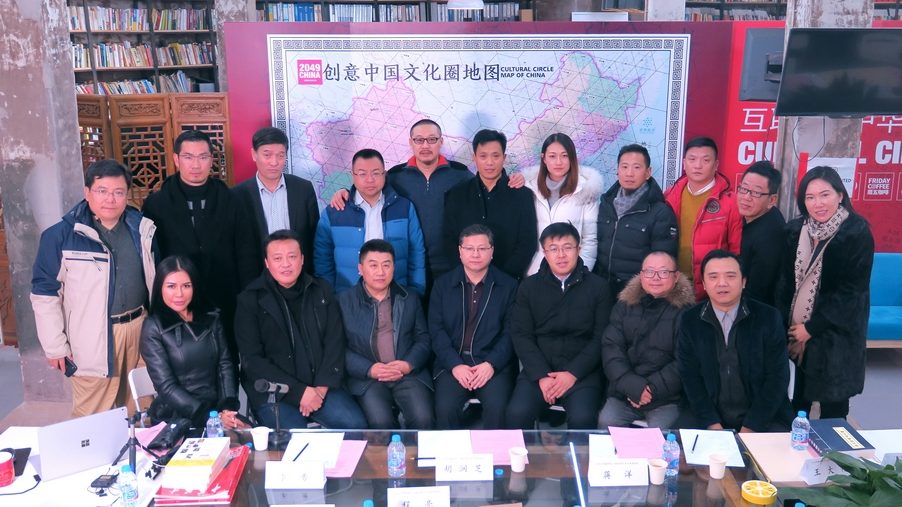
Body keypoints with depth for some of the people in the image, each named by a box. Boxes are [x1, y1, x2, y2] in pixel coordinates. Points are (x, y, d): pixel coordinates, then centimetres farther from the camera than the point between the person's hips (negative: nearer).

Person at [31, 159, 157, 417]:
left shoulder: (143, 229, 3)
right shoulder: (60, 235, -7)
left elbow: (157, 280, 14)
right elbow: (45, 292, -3)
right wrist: (55, 346, -4)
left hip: (140, 328, 3)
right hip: (93, 338, -3)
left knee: (140, 410, 15)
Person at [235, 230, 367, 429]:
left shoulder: (321, 291, 9)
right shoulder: (250, 300, 0)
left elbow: (335, 342, 6)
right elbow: (252, 359, -6)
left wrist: (322, 387, -9)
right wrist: (300, 391, -13)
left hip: (321, 386, 3)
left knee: (356, 425, -17)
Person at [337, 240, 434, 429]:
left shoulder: (410, 299, 15)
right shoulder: (345, 301, 6)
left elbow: (423, 338, 12)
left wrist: (409, 365, -8)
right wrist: (369, 369, -13)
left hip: (409, 375, 2)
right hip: (367, 378, -2)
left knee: (424, 419, -23)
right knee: (381, 422, -27)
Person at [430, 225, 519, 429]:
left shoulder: (508, 286, 8)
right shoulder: (443, 284, 10)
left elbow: (511, 331, 1)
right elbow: (436, 330, 3)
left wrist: (491, 364, -13)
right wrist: (455, 365, -11)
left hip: (494, 364, -1)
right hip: (453, 363, 1)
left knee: (497, 408, -27)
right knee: (445, 408, -24)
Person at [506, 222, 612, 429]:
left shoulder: (597, 287, 4)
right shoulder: (529, 287, 8)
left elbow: (601, 338, -1)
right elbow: (521, 335, 2)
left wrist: (573, 373, -12)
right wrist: (542, 376, -11)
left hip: (583, 371, -1)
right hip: (538, 369, 2)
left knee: (582, 418, -28)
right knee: (517, 413, -23)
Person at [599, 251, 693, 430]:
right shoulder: (624, 306, 11)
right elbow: (611, 349, 2)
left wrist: (652, 389, -13)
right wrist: (633, 386, -13)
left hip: (667, 398, -3)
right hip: (623, 394, 3)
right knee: (606, 422, -21)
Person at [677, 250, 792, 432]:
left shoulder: (769, 317, -3)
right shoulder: (689, 321, 0)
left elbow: (777, 377, -4)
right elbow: (690, 378, -1)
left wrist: (751, 428, -12)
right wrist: (713, 425, -12)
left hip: (764, 419, 0)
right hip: (710, 421, 1)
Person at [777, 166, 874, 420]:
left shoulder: (857, 233, -12)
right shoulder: (795, 230, 1)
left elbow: (851, 290, -14)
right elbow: (786, 281, 5)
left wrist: (811, 328, -13)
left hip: (835, 333, -4)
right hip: (796, 329, 4)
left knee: (832, 408, 5)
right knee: (799, 397, 15)